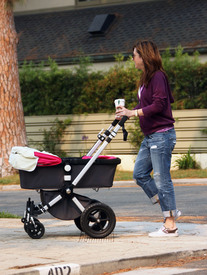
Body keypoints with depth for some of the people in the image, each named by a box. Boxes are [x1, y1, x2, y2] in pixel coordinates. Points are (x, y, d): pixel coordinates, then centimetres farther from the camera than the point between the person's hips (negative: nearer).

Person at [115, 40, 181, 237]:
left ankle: (170, 226, -1)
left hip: (162, 135, -10)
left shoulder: (158, 76, -15)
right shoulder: (146, 78, 15)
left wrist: (134, 112, -20)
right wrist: (127, 113, 7)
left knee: (162, 179, -7)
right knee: (140, 173, 10)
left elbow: (159, 104, -23)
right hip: (150, 136, 10)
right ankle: (170, 211, 16)